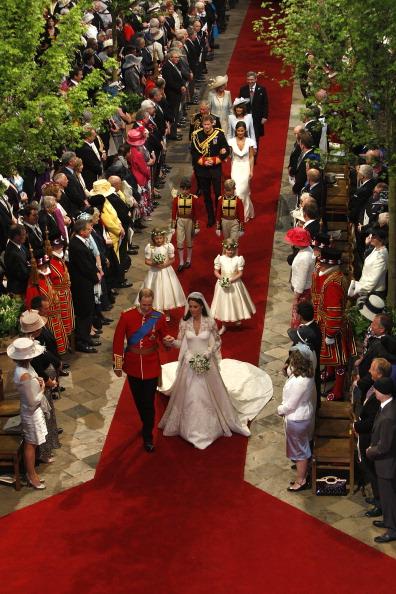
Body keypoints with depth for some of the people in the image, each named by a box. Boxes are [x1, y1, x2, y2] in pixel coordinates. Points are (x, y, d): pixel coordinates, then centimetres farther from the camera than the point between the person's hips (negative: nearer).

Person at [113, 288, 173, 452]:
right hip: (132, 364, 1)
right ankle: (146, 424, 41)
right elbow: (118, 340, -5)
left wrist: (167, 340, -19)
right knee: (138, 399, 17)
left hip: (151, 365, -1)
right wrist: (117, 364, -3)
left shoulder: (159, 317, -9)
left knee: (149, 402, 0)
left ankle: (148, 437, 10)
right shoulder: (126, 316, -11)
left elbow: (163, 338, 6)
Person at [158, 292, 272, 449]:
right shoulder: (184, 322, -7)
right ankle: (189, 427, 25)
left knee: (208, 396, 8)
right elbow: (180, 343, -5)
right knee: (189, 396, 8)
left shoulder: (210, 322, -11)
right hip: (189, 363, 1)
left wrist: (208, 354, -15)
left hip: (206, 363, -1)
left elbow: (217, 341, -1)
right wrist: (172, 342, -27)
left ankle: (209, 427, 27)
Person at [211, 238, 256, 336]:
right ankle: (223, 326, 21)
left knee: (236, 302, 14)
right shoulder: (220, 259, -8)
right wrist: (222, 278, -19)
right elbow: (216, 272, -2)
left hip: (235, 284, -1)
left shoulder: (238, 259, -11)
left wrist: (231, 280, -21)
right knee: (223, 304, 8)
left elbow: (240, 273, -9)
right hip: (223, 284, 1)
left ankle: (237, 319, 44)